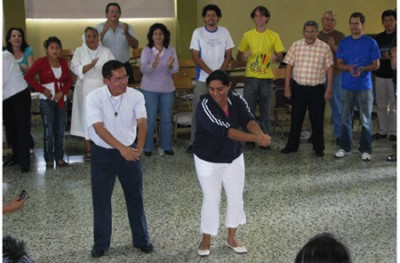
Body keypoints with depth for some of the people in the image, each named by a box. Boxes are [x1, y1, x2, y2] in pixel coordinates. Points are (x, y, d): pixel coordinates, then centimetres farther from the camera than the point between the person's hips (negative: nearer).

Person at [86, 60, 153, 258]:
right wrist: (121, 148, -38)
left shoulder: (136, 96, -11)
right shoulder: (94, 98, -17)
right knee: (101, 199, 8)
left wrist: (139, 148, -40)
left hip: (129, 151, 2)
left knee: (135, 197, 12)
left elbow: (142, 123, -22)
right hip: (102, 154, -1)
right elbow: (99, 128, -26)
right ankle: (101, 243, 24)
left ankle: (141, 239, 28)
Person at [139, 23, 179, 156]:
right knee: (150, 119, 1)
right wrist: (153, 65, -39)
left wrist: (170, 66, -34)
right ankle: (148, 147, 13)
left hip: (167, 89, 2)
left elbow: (176, 69, -11)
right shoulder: (146, 51, -7)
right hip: (149, 89, -2)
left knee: (166, 119, 9)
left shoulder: (171, 51, -1)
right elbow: (143, 69, -19)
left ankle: (166, 146, 21)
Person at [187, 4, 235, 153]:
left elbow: (228, 56, 4)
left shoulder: (224, 32, 4)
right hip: (202, 79, -1)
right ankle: (194, 142, 6)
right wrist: (211, 73, -13)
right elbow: (195, 57, -6)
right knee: (198, 111, -1)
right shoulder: (198, 32, -2)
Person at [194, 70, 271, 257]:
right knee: (211, 199, 3)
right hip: (208, 160, -4)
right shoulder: (205, 105, -26)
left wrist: (261, 134, -51)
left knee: (236, 198, 11)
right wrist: (254, 138, -47)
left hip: (234, 158, 5)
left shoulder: (237, 100, -11)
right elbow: (224, 130, -37)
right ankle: (206, 240, 24)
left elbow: (248, 119, -28)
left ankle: (231, 238, 30)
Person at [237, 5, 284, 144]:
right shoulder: (247, 35, 4)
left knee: (266, 111, 5)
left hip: (267, 78, 0)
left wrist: (275, 56, -19)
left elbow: (280, 56, 4)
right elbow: (239, 56, 8)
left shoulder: (274, 36, 3)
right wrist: (243, 55, -15)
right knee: (248, 110, 3)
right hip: (250, 77, 1)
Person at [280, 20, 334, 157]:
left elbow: (329, 68, -1)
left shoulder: (325, 48, -2)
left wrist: (329, 89, -5)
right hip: (298, 87, 1)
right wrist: (287, 87, -1)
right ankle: (292, 145, 23)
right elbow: (289, 66, 3)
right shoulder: (296, 46, 2)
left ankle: (318, 148, 18)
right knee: (296, 118, 10)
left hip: (317, 89, -1)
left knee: (317, 119, 6)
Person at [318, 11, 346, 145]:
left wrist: (334, 46, -21)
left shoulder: (340, 36, 1)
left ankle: (338, 135, 6)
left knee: (337, 106, -1)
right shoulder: (316, 36, 12)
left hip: (335, 75, -3)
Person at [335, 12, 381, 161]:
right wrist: (348, 68, -13)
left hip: (364, 86, -2)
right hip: (347, 86, 2)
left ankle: (365, 150, 11)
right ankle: (345, 147, 18)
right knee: (346, 118, 7)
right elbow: (339, 64, 9)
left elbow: (376, 65, 0)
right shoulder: (344, 42, 7)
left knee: (365, 119, 2)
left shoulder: (370, 42, -1)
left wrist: (363, 68, -19)